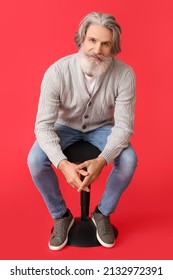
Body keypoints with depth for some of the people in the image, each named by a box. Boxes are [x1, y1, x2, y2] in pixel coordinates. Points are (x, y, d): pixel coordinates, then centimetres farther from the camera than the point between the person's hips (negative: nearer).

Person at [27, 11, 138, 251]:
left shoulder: (124, 74, -26)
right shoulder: (57, 72, -28)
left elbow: (124, 125, -24)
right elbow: (43, 125, -27)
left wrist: (102, 160, -41)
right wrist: (62, 163, -43)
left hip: (102, 128, 1)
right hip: (66, 127, 0)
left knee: (128, 160, -27)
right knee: (35, 160, -26)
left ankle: (103, 213, 2)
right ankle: (61, 215, 1)